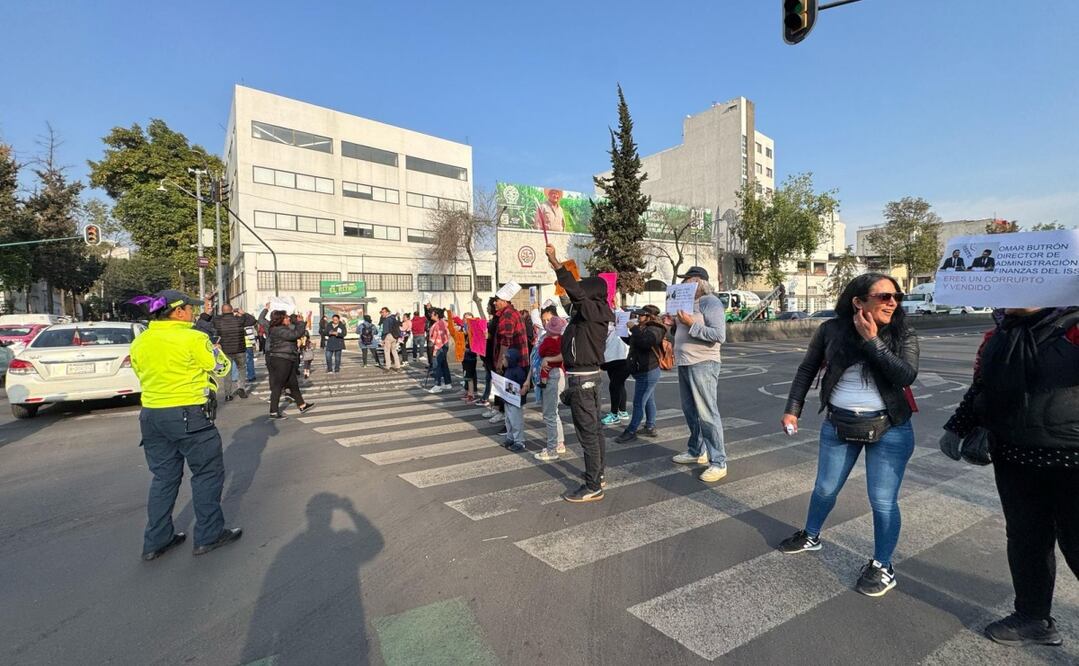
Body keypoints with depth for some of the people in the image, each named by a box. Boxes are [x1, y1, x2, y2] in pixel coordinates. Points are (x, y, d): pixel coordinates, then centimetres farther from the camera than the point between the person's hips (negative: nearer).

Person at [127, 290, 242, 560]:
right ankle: (208, 535, 13)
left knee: (164, 477, 17)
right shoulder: (192, 339, -15)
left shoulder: (139, 343, 6)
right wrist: (213, 349, 11)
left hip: (151, 414, 7)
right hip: (189, 415, -7)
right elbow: (222, 368, -7)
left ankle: (156, 540, 24)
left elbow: (142, 374, 18)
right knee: (208, 473, 6)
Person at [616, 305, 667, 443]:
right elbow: (632, 342, 31)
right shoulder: (645, 328, 18)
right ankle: (650, 428, 23)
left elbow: (645, 341, -35)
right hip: (646, 372, 11)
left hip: (647, 373, -11)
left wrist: (633, 328, -24)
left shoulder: (655, 330, -14)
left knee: (638, 403, -6)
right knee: (649, 401, 15)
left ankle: (631, 432, -2)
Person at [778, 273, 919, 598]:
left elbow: (906, 376, -22)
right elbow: (807, 369, 2)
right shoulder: (832, 329, -6)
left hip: (889, 429, -1)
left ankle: (882, 567, 27)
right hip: (839, 425, 2)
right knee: (825, 489, 17)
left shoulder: (903, 335, -7)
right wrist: (792, 409, -1)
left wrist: (871, 341, -22)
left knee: (883, 501, 5)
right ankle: (811, 536, 43)